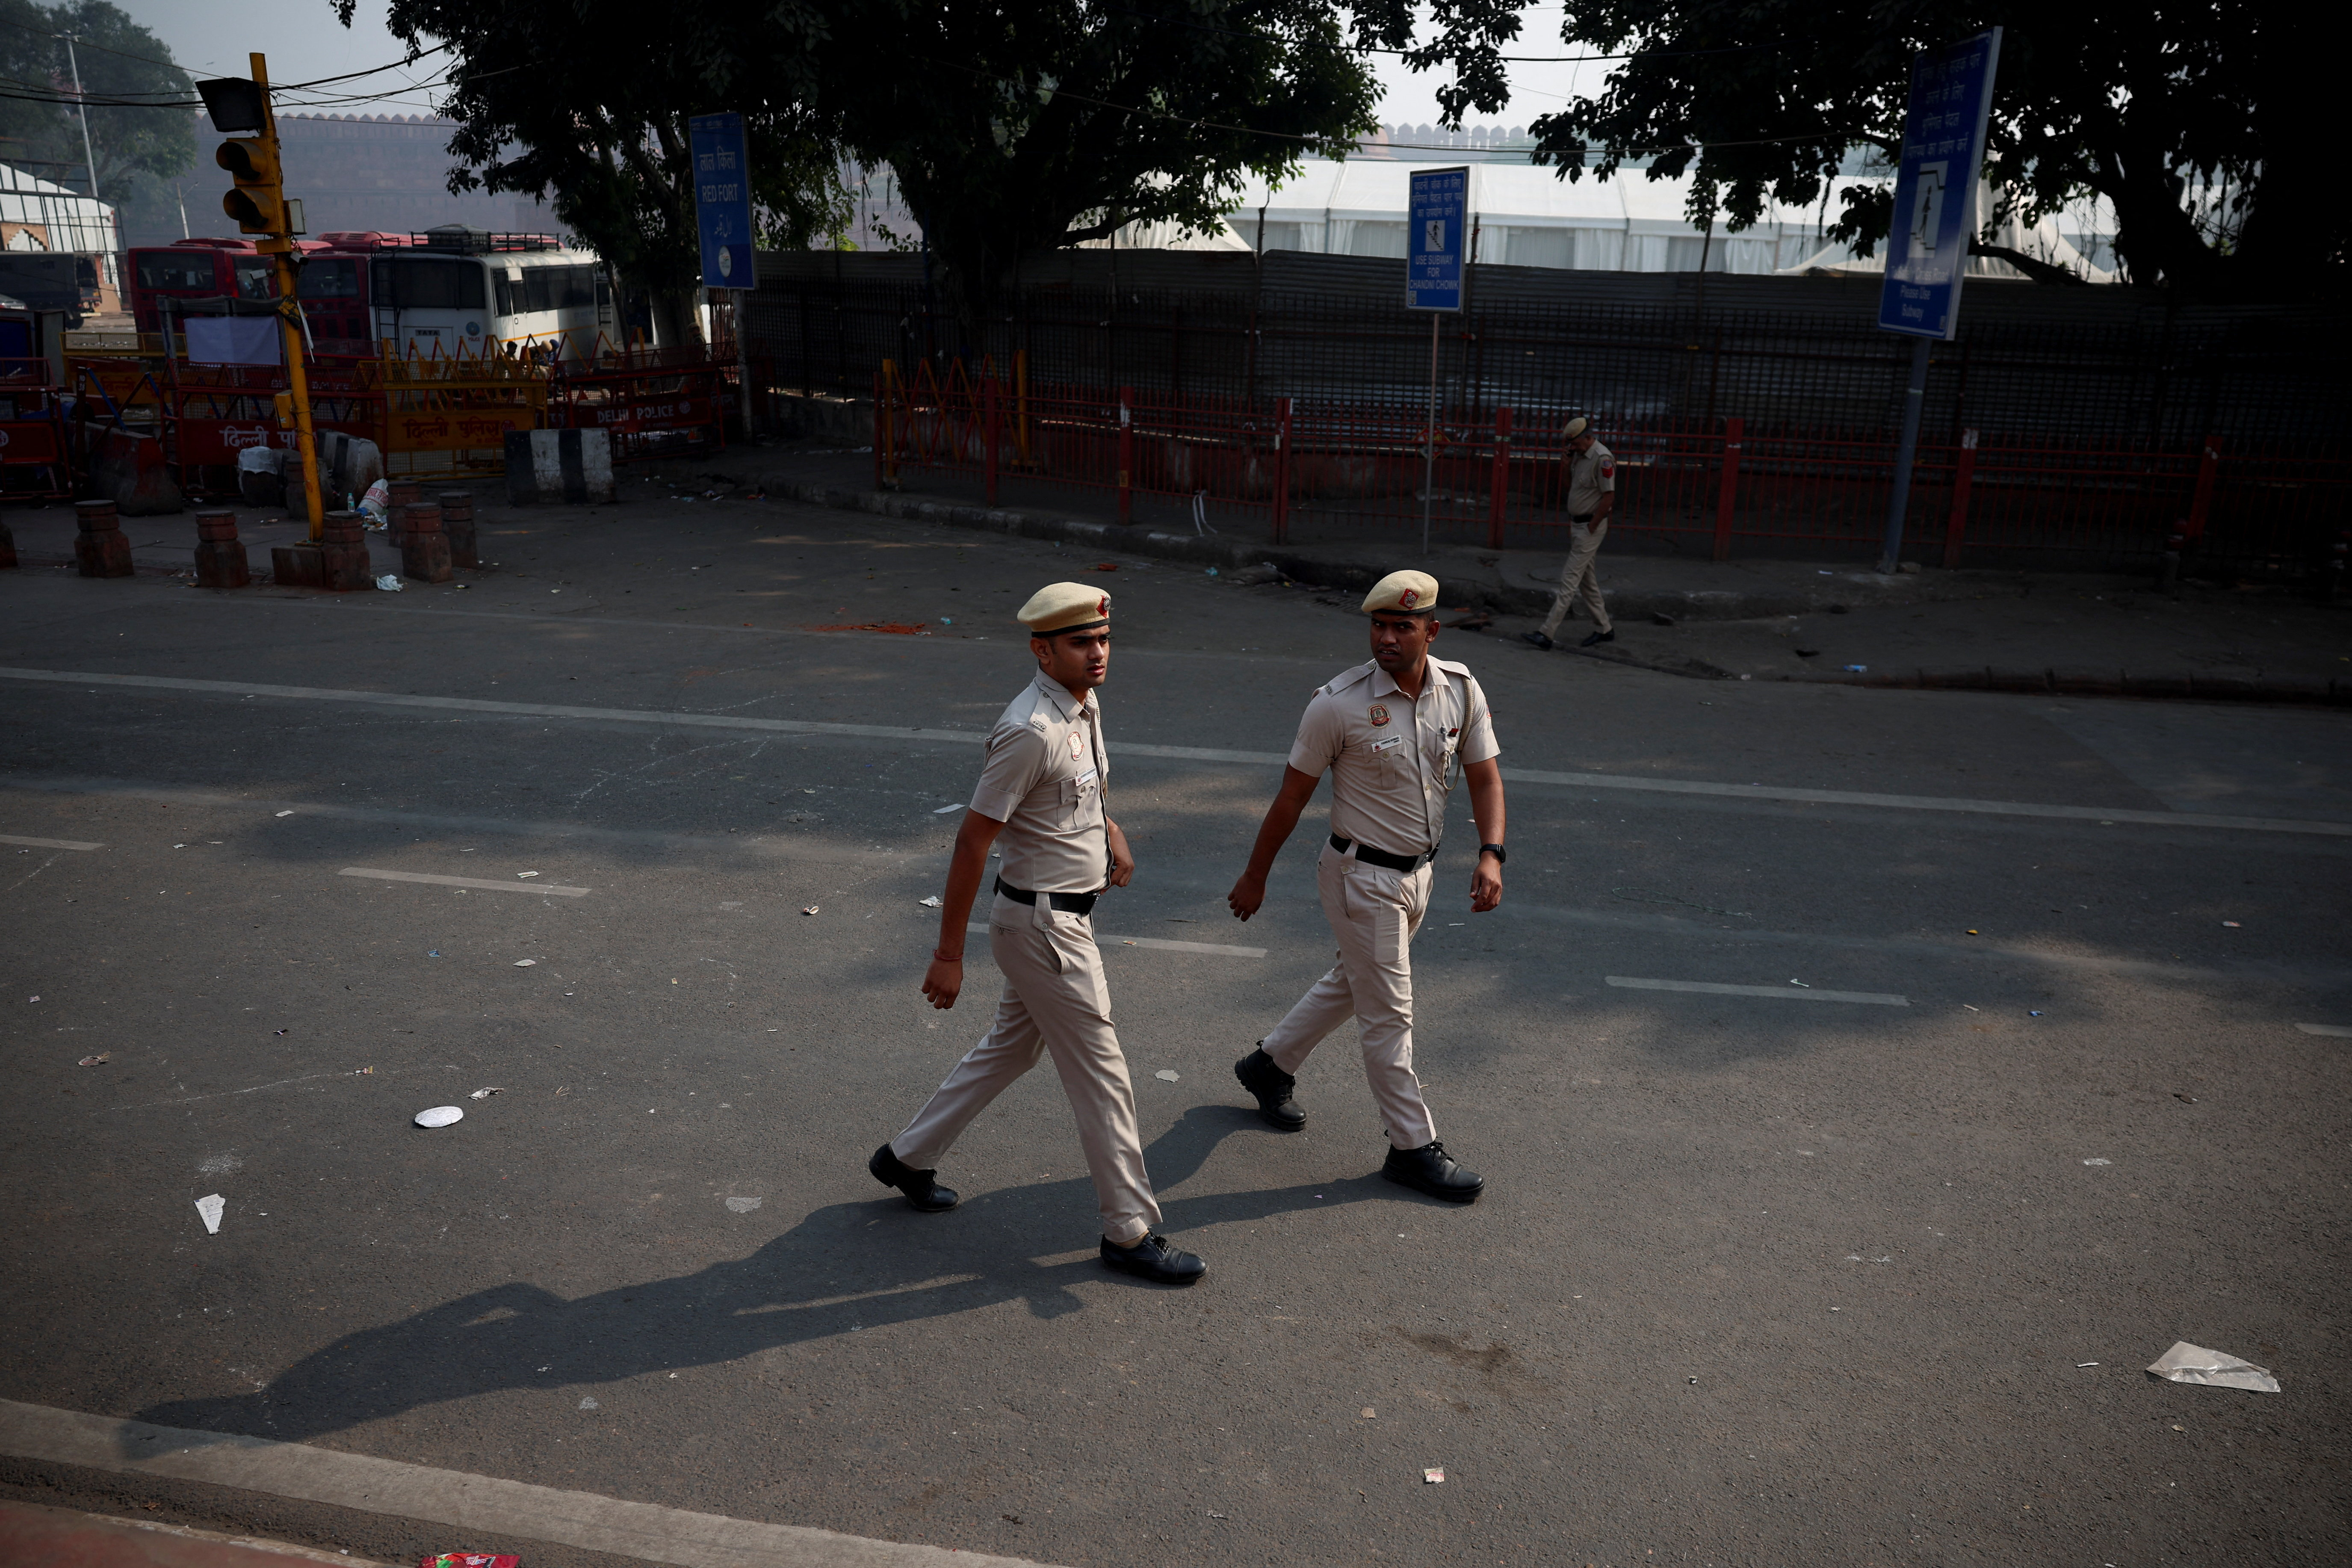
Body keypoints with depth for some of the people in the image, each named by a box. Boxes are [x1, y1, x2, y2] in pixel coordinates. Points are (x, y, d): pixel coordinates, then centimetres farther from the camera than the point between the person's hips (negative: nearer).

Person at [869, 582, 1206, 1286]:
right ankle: (1130, 1232, 15)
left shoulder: (1086, 705, 5)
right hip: (1043, 924, -10)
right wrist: (949, 954, -19)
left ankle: (908, 1156, 39)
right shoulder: (1031, 731, -24)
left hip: (1067, 916, 10)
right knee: (1101, 1075, 1)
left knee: (1011, 1047, 23)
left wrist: (1110, 830, 4)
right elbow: (973, 840, -22)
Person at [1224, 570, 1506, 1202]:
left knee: (1353, 983, 23)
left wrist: (1491, 854, -13)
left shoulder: (1461, 689, -5)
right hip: (1362, 877, -6)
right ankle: (1413, 1147, 15)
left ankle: (1269, 1065, 44)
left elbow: (1484, 776, 3)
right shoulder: (1338, 704, -19)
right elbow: (1293, 796, -10)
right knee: (1389, 1013, 1)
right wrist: (1255, 878, -3)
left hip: (1417, 872, 6)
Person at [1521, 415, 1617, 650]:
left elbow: (1608, 497, -21)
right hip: (1577, 525, 9)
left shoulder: (1603, 459, -19)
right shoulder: (1579, 455, 9)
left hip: (1591, 527, -9)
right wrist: (1570, 460, 6)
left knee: (1570, 580, -10)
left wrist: (1591, 528, -17)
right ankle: (1604, 629, 26)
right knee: (1587, 581, 15)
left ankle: (1547, 634, -12)